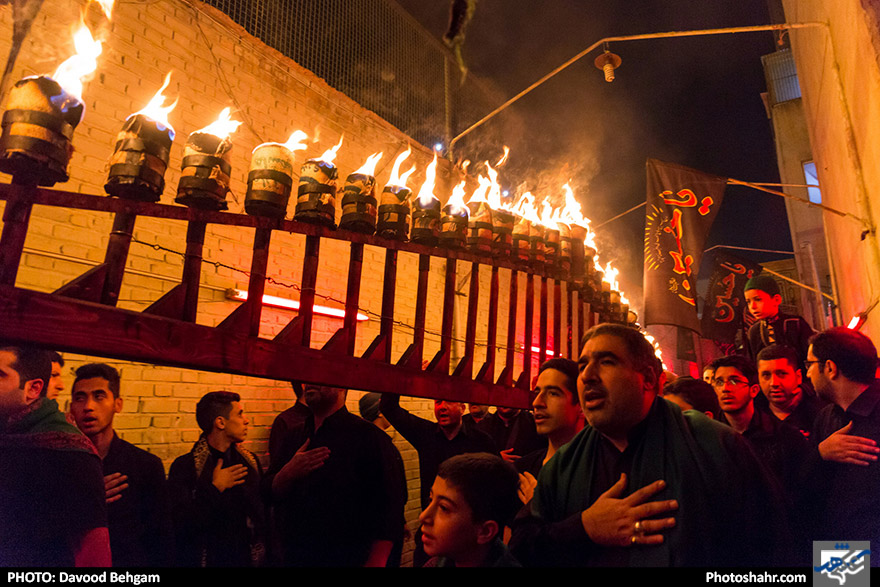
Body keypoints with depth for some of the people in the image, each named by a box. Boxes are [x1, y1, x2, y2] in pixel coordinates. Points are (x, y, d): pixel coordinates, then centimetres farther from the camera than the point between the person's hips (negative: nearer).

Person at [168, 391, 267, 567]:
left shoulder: (250, 461, 1)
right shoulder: (184, 466, -12)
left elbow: (264, 512, 4)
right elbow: (178, 525, -19)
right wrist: (215, 488, -19)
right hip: (205, 560, -4)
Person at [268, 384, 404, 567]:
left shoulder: (368, 435, -16)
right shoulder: (296, 434, 6)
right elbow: (271, 493, 6)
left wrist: (375, 562, -25)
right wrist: (288, 472, -14)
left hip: (347, 559, -5)